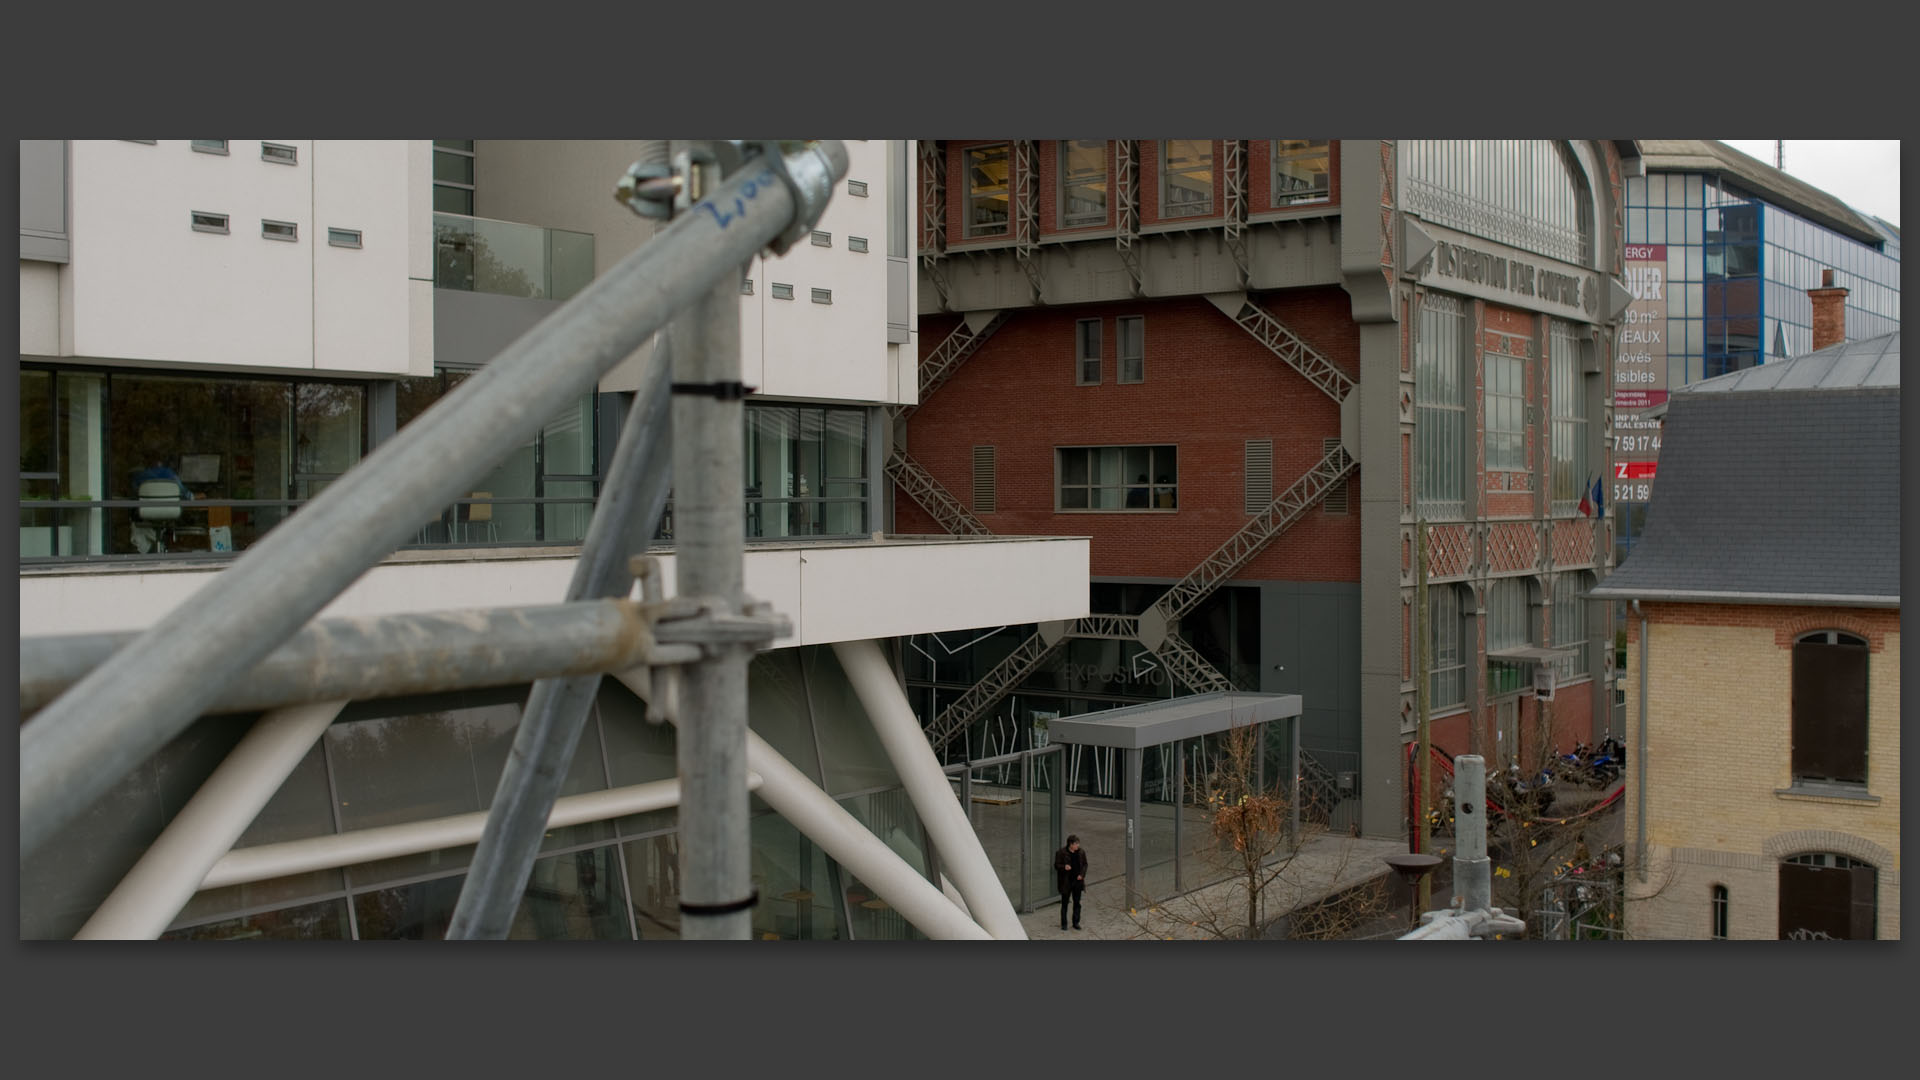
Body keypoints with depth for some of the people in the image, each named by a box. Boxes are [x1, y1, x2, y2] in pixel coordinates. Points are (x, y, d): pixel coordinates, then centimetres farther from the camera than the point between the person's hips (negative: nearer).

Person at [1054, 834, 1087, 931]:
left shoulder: (1081, 853, 1)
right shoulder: (1061, 853, -11)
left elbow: (1085, 864, 10)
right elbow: (1056, 865, -6)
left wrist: (1082, 874, -5)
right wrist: (1064, 867, -27)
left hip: (1077, 881, 3)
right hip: (1066, 882, -3)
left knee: (1077, 903, 10)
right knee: (1064, 903, 5)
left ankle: (1076, 923, 21)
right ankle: (1064, 924, 15)